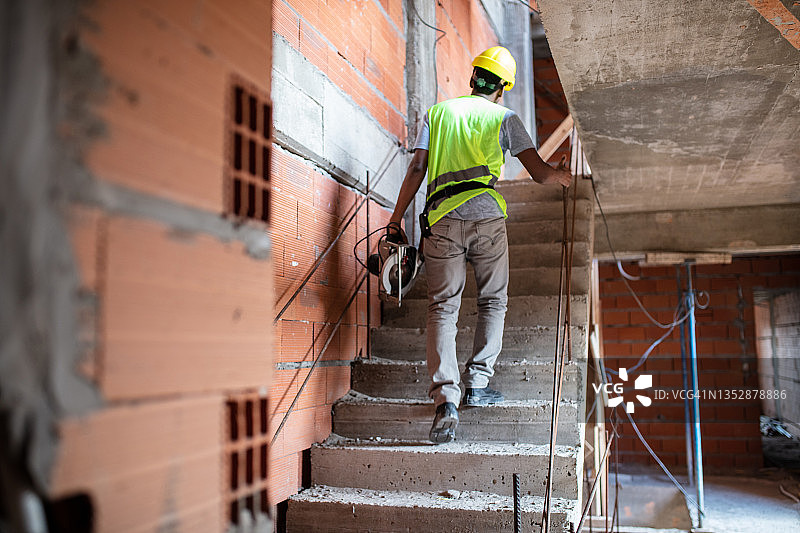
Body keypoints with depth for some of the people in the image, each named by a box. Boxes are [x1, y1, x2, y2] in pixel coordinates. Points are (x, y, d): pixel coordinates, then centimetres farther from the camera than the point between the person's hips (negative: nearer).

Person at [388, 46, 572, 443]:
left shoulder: (437, 113, 17)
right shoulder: (504, 118, 12)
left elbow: (417, 170, 8)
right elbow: (539, 173, 8)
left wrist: (395, 220, 11)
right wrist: (565, 178, 30)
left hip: (442, 219, 1)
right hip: (487, 217, -1)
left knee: (443, 308, 0)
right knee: (493, 302, 16)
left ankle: (446, 399, -12)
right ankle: (478, 382, 13)